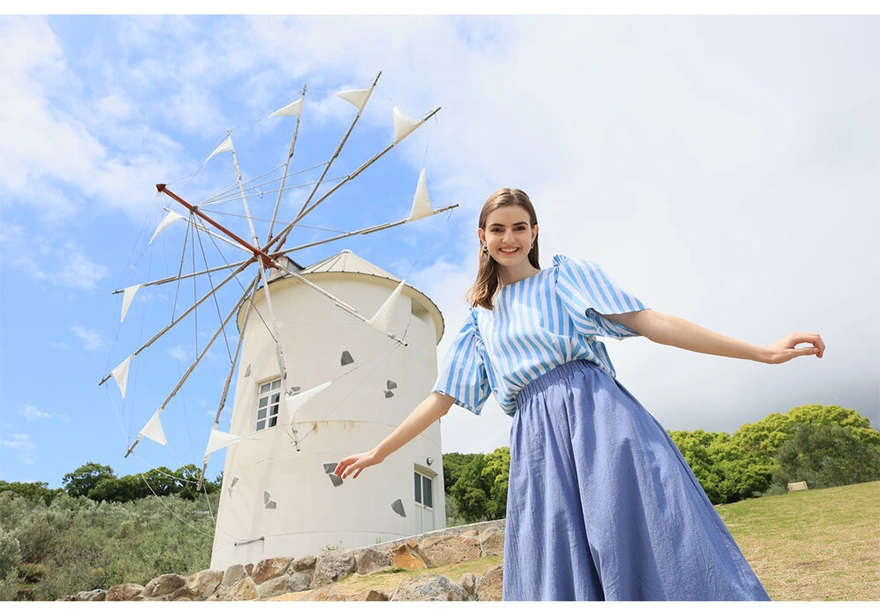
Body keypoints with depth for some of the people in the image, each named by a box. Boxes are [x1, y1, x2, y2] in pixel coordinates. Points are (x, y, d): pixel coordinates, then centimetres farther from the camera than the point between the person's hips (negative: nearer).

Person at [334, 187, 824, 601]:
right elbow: (442, 398, 19)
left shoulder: (567, 275, 11)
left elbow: (649, 322, 3)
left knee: (653, 548, -9)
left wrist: (762, 352, -4)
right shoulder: (480, 318, 19)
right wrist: (377, 452, 20)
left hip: (598, 417, -2)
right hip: (537, 441, 3)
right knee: (557, 573, 2)